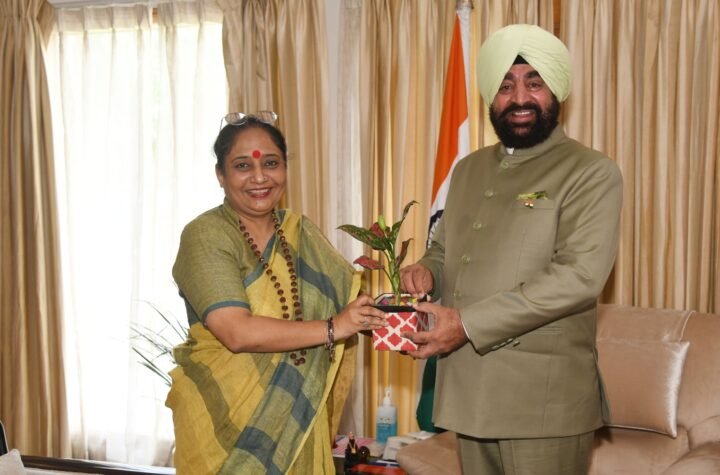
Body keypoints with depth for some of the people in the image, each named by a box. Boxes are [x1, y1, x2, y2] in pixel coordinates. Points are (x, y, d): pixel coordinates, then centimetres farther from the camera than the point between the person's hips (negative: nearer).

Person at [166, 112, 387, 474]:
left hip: (298, 419, 5)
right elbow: (237, 333, -23)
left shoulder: (302, 233, 7)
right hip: (226, 421, -5)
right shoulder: (205, 236, -12)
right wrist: (332, 328, -22)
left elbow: (351, 294, 2)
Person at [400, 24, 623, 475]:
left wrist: (468, 323, -22)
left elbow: (579, 276, -19)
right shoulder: (469, 169, 13)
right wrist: (426, 271, -3)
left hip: (545, 401, -6)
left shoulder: (591, 173, -7)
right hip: (470, 389, 6)